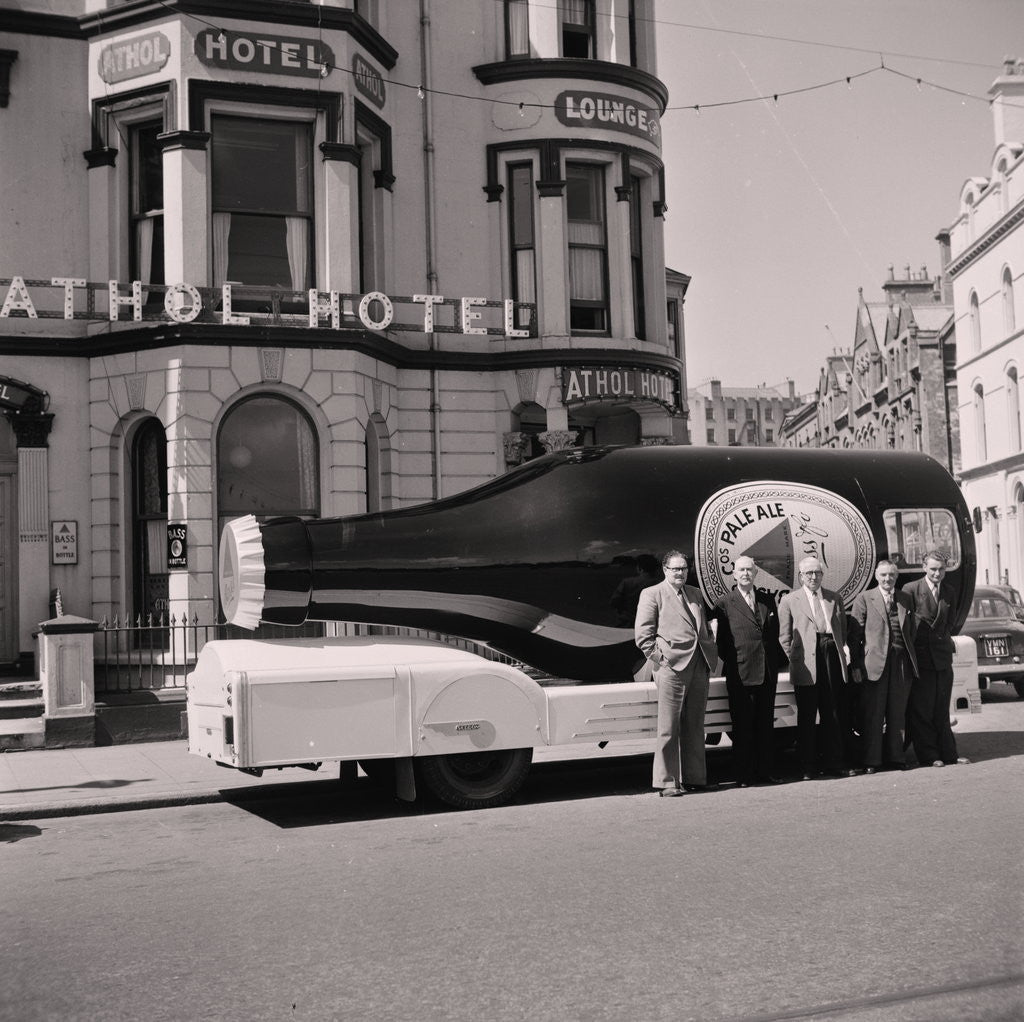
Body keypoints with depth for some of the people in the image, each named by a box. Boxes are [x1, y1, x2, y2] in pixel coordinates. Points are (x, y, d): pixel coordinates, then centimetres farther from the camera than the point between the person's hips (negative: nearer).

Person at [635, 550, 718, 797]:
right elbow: (643, 633, -3)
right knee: (669, 728, -4)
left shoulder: (695, 594, 20)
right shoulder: (652, 594, 1)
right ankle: (667, 782, 0)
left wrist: (711, 653, 12)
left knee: (694, 726, 10)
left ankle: (694, 777, 17)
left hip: (699, 666, 6)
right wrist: (658, 658, -10)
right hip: (672, 666, -6)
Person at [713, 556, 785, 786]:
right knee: (742, 726, 0)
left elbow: (775, 635, 17)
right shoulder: (724, 604, -2)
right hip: (740, 675, -5)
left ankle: (764, 772, 17)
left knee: (766, 724, 10)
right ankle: (744, 774, 6)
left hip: (767, 673, 5)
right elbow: (721, 641, -1)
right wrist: (732, 663, -6)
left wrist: (776, 662, 9)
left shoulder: (768, 601, 13)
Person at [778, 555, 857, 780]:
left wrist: (842, 650, 7)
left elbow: (843, 630, 19)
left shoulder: (835, 599, 15)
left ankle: (835, 763, 14)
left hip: (833, 660, 3)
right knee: (806, 717, 2)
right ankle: (807, 767, 9)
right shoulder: (789, 600, 5)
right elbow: (784, 636, 4)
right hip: (806, 665, -3)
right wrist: (794, 658, -4)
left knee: (835, 715, 5)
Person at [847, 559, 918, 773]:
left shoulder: (906, 600, 13)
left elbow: (912, 632, 15)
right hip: (875, 663, -4)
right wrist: (856, 665, -8)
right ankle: (871, 761, 7)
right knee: (873, 715, 1)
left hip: (902, 663, 4)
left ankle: (895, 757, 20)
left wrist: (912, 661, 7)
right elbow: (855, 634, -2)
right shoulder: (864, 599, 1)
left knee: (897, 713, 10)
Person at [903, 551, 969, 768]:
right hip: (920, 656, -5)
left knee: (941, 709, 12)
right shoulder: (911, 589, -9)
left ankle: (948, 752, 17)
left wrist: (945, 637, 5)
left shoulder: (949, 591, 10)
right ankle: (928, 755, 5)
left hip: (943, 655, 5)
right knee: (921, 709, 0)